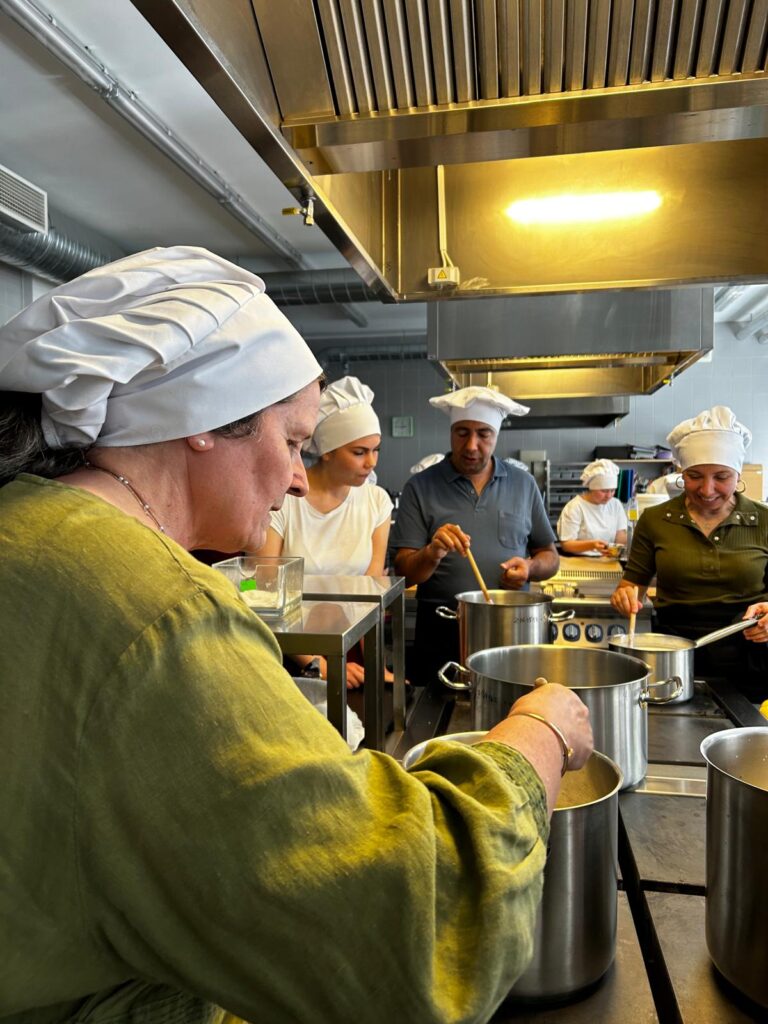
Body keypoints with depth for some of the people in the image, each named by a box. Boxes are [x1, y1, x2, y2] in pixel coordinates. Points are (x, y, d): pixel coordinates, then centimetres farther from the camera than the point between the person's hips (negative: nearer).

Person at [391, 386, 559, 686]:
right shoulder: (420, 487, -1)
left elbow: (550, 557, 14)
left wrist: (530, 567, -7)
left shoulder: (524, 484, 7)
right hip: (442, 637, -2)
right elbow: (404, 573, -4)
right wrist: (433, 553, -24)